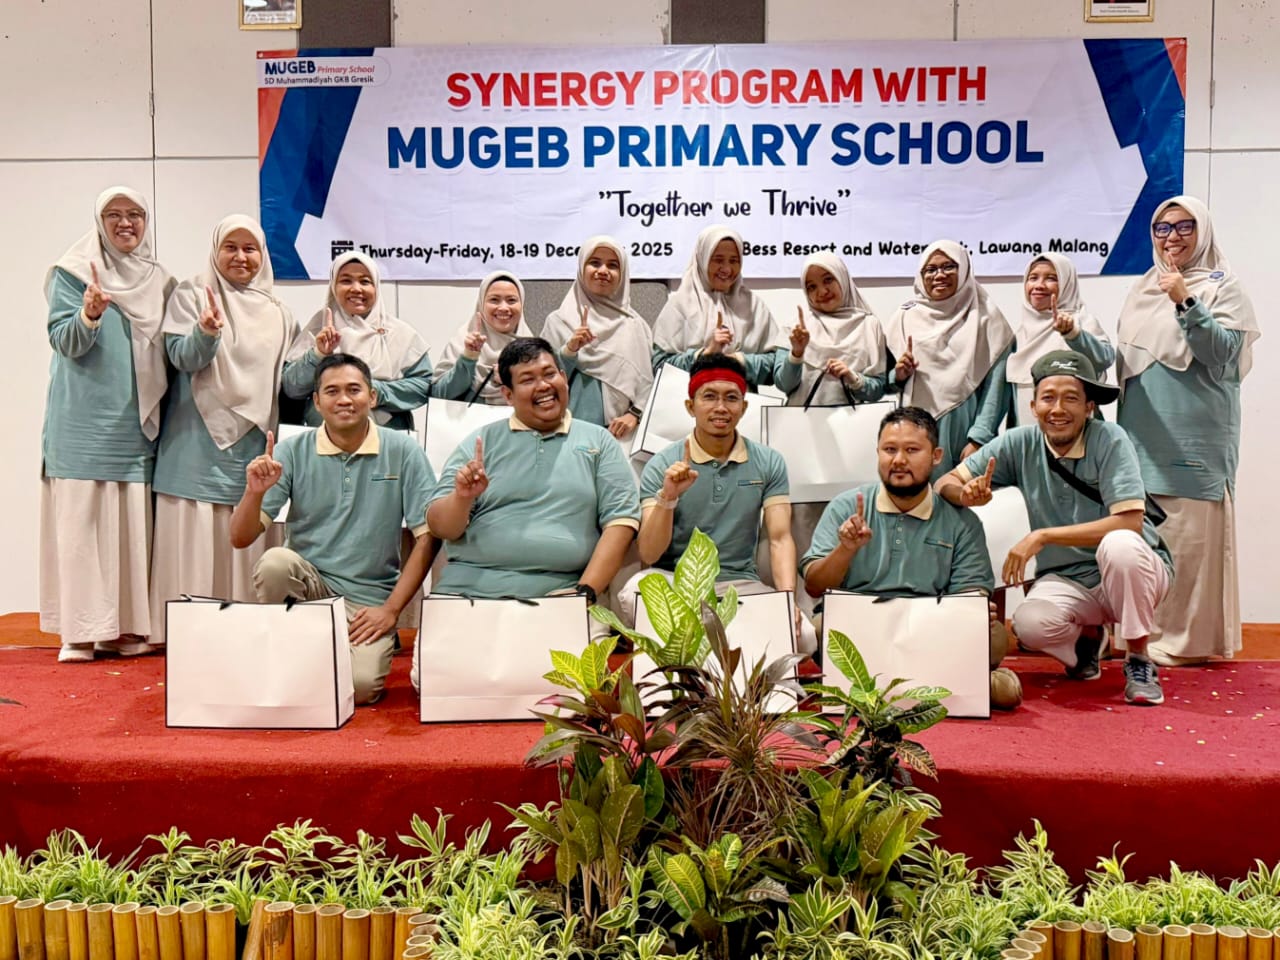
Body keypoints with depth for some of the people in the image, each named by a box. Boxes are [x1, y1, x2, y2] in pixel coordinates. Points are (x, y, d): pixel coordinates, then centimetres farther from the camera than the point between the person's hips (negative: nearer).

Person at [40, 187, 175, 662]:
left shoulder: (160, 281, 15)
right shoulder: (73, 272, 3)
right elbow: (64, 342, -6)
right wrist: (89, 315, -24)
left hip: (136, 422, 4)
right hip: (84, 421, -3)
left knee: (133, 522, 2)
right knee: (80, 519, -5)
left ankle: (128, 627, 8)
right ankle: (80, 630, -1)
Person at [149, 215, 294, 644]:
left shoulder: (276, 312, 14)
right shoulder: (191, 295, 2)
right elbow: (182, 358, -10)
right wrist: (206, 331, -28)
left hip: (254, 443, 3)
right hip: (200, 440, -3)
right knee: (197, 537, -3)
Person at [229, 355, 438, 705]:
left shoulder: (403, 451, -4)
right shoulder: (292, 452, -1)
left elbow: (427, 537, -5)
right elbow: (240, 538, -4)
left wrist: (391, 610, -10)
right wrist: (254, 492, -25)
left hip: (368, 598, -2)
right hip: (305, 582, 2)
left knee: (359, 686, -26)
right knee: (275, 561, -31)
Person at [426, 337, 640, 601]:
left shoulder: (599, 441, 11)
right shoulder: (480, 442, 11)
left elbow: (620, 520, 3)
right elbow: (441, 527, 8)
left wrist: (585, 591, -9)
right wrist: (462, 498, -13)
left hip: (559, 594, -2)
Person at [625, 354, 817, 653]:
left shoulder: (769, 463, 4)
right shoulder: (662, 466, -3)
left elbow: (780, 539, -3)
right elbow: (648, 555, -9)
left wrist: (787, 598, -21)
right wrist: (667, 497, -26)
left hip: (741, 583, 2)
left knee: (803, 636, -25)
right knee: (635, 594, -35)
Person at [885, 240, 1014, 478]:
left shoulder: (984, 318, 3)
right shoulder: (906, 317, 10)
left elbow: (996, 384, -2)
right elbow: (889, 380, 16)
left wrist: (979, 438, -9)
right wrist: (899, 376, -6)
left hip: (965, 430, -1)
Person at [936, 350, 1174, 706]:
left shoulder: (1110, 439, -15)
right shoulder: (1020, 444, -5)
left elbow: (1129, 522, -26)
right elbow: (946, 483, 0)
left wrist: (1043, 536, -27)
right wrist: (966, 495, -25)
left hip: (1132, 573, -2)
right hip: (1066, 580, 2)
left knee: (1119, 545, -36)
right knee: (1029, 624, -30)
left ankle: (1139, 661, -10)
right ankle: (1085, 638, 10)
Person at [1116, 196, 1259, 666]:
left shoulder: (1221, 284, 1)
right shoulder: (1142, 289, 17)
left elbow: (1225, 353, -11)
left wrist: (1186, 302, -21)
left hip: (1197, 434, -5)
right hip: (1144, 433, 5)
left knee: (1192, 532, -6)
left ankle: (1192, 637, 3)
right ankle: (1146, 630, 14)